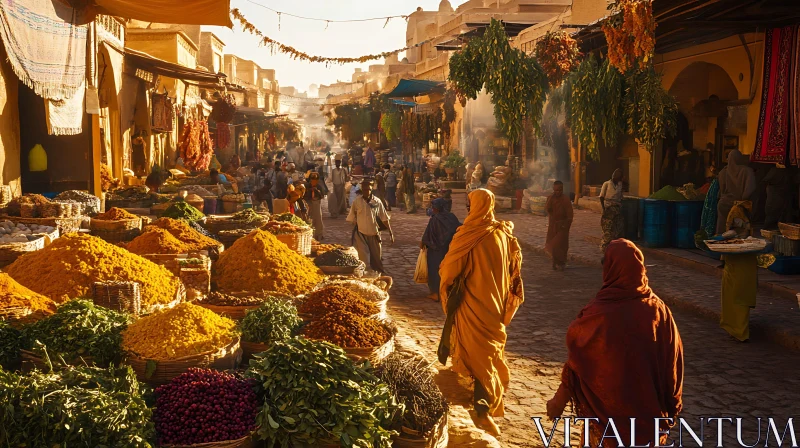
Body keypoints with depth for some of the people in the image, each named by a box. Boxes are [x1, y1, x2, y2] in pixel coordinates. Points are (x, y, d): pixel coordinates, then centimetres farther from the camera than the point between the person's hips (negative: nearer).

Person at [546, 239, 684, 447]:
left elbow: (576, 365, -11)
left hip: (608, 410, -3)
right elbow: (673, 363, -3)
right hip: (649, 411, 3)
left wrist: (559, 400, 3)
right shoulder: (658, 310, -11)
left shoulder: (597, 315, -21)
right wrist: (671, 407, 11)